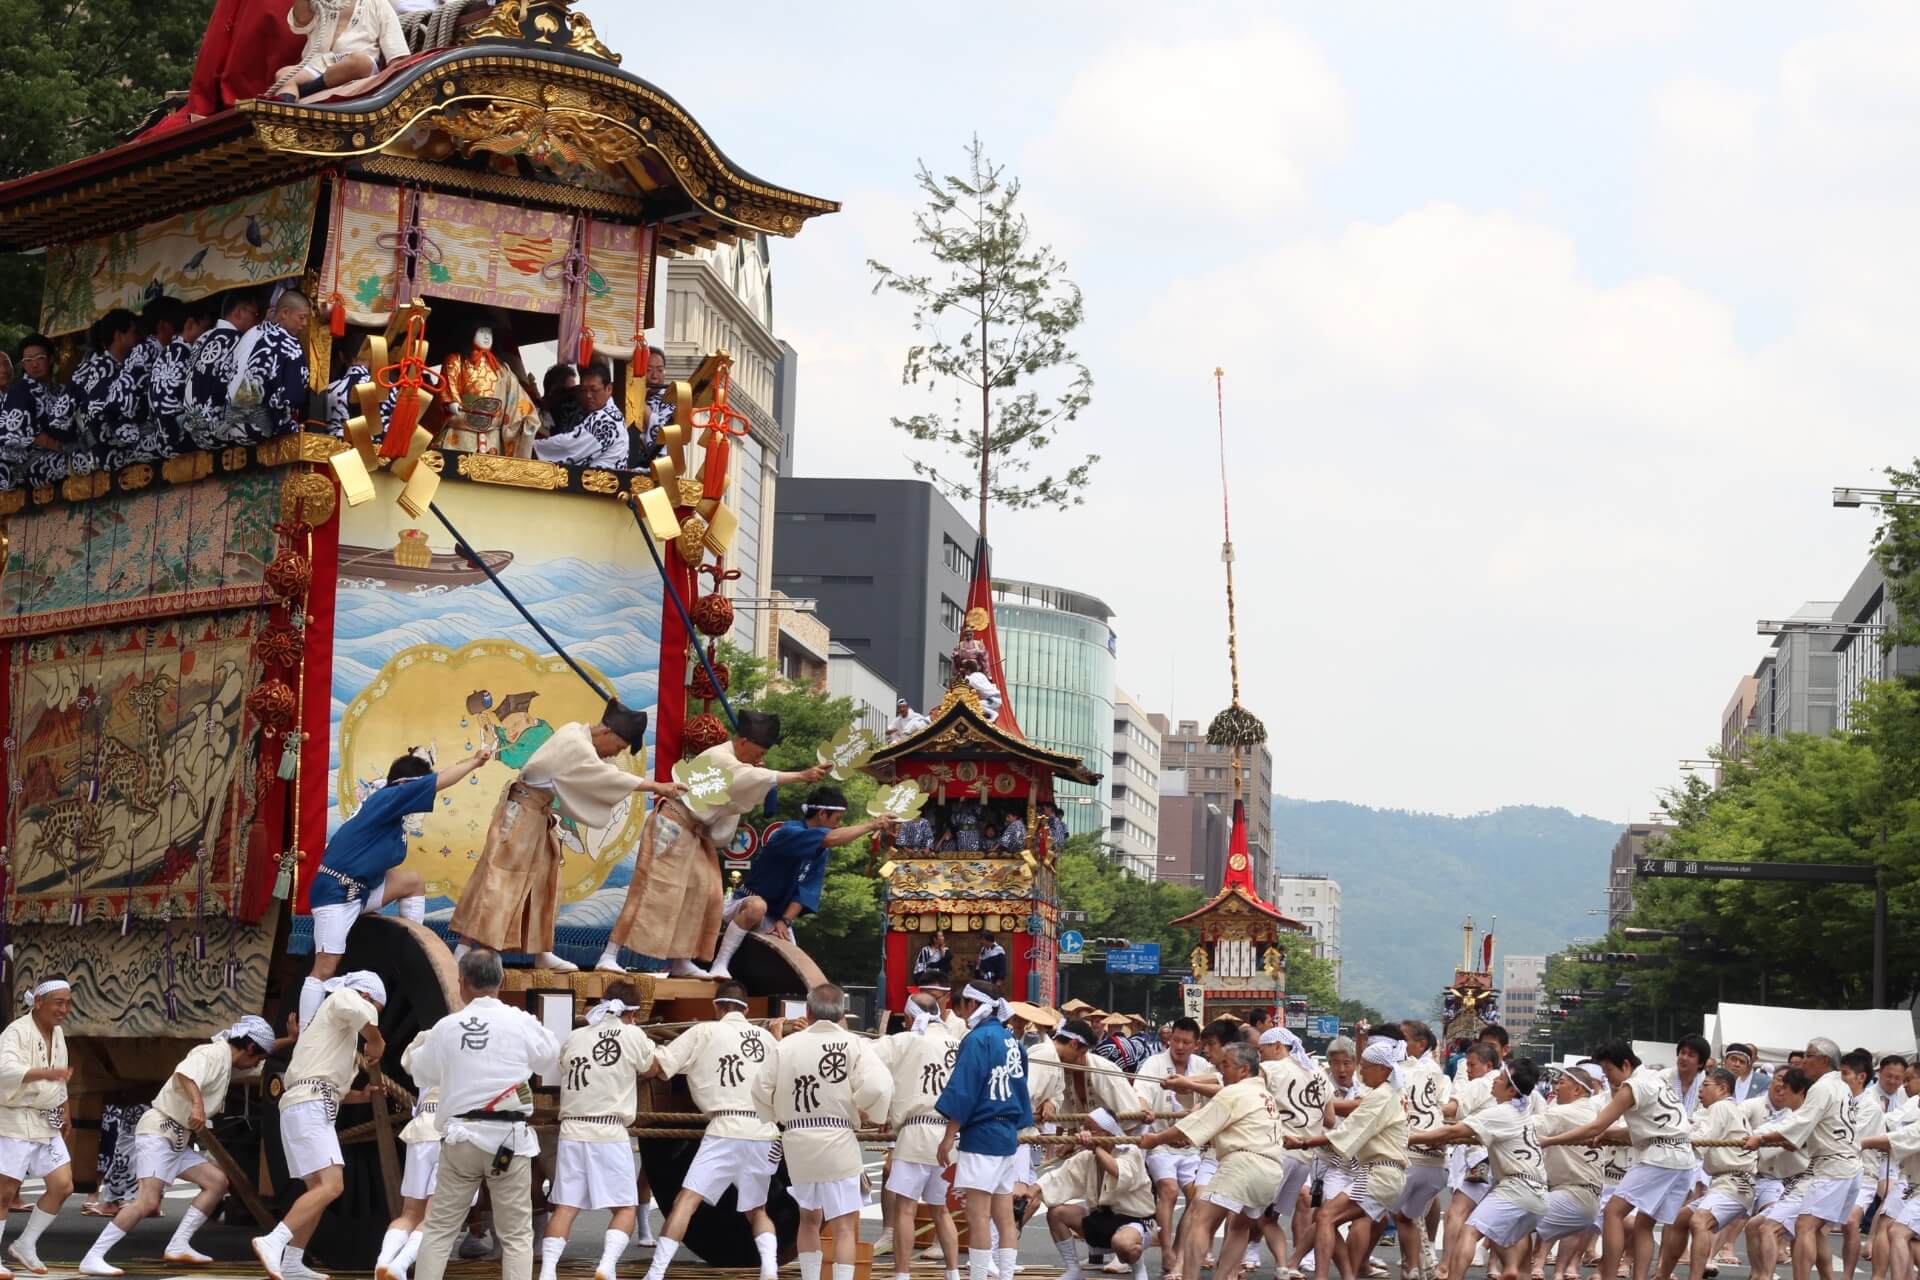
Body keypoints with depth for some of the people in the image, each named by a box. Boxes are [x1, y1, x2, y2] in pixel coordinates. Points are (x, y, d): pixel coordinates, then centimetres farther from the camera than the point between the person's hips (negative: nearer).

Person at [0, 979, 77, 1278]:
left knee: (62, 1186, 2)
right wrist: (46, 1072, -48)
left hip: (47, 1123, 8)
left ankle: (25, 1245, 17)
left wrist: (64, 1112, 25)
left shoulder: (57, 1032, 9)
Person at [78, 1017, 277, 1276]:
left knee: (217, 1182, 7)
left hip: (177, 1140, 10)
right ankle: (92, 1259, -22)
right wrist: (197, 1103, -48)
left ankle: (178, 1246, 3)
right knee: (148, 1201, -21)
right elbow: (184, 1072, -33)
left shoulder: (226, 1060, 17)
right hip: (158, 1132, -10)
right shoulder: (213, 1054, -13)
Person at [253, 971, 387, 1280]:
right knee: (331, 1186, -20)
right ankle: (273, 1243, -29)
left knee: (319, 1188, 12)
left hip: (304, 1106, 10)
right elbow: (363, 1014, -22)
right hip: (310, 1107, -10)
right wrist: (375, 1043, -4)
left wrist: (362, 1095, 20)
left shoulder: (330, 1023, 32)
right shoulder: (342, 998, 4)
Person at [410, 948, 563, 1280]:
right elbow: (552, 1061, 12)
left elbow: (421, 1075, 16)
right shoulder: (521, 1022, -7)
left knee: (439, 1228, 11)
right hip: (508, 1140, -1)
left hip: (460, 1138, 1)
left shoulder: (447, 1026, -1)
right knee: (516, 1234, 5)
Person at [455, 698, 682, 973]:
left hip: (537, 814, 10)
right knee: (499, 878, -10)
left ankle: (541, 952, 15)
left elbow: (606, 769, 11)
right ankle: (464, 948, -11)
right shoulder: (575, 745, -22)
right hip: (521, 811, -10)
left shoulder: (581, 735, 6)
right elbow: (611, 777, -25)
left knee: (542, 882, 11)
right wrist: (656, 786, -21)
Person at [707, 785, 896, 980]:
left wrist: (785, 921, -20)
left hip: (777, 919, 8)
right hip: (744, 908, -7)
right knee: (758, 906, -40)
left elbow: (806, 890, -4)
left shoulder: (820, 852, 3)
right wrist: (872, 825, -32)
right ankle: (719, 966, -35)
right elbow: (831, 838, -38)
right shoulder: (789, 833, -22)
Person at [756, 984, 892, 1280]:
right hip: (837, 1141, -4)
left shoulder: (787, 1044, 3)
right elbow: (878, 1087, -17)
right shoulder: (852, 1044, -5)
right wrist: (869, 1114, 2)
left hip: (797, 1143, 4)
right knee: (844, 1224, -1)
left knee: (809, 1217, 22)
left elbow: (761, 1090, 2)